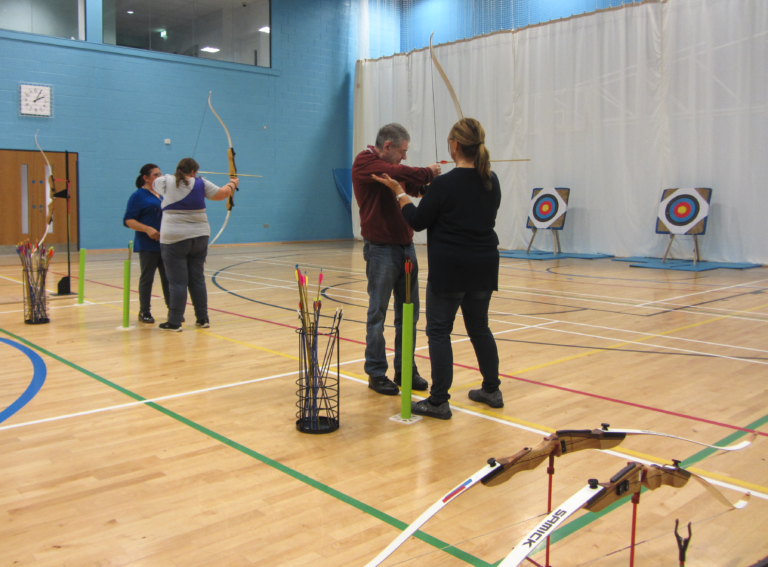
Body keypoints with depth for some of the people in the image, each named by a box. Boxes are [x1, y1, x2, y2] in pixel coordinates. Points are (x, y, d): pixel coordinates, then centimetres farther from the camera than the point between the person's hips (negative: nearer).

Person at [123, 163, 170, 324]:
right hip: (148, 245, -5)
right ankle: (144, 312, 12)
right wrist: (147, 229, -23)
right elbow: (128, 220, -10)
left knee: (169, 278, 6)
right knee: (147, 278, 3)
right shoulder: (138, 196, -5)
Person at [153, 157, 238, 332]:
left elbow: (155, 182, 22)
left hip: (174, 239, -2)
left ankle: (174, 322, 0)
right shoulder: (201, 183, 2)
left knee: (177, 282, -2)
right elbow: (221, 194, 13)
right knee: (198, 279, 11)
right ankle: (203, 319, 17)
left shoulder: (165, 182, -1)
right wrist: (233, 183, 33)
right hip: (199, 237, 3)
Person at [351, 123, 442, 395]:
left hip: (405, 245, 8)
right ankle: (376, 373, 10)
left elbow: (415, 186, 19)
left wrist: (431, 178, 1)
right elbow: (400, 173, -24)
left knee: (409, 312, 9)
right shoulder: (365, 163, -10)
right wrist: (429, 171, -10)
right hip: (381, 248, -8)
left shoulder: (393, 168, 17)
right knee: (378, 313, 0)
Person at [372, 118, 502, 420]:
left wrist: (399, 192, 7)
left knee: (439, 330, 2)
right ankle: (492, 391, 27)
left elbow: (418, 221, -7)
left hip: (450, 270, -6)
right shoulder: (492, 181, 5)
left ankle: (439, 402, 3)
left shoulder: (444, 184, -15)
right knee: (479, 327, 18)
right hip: (484, 267, 7)